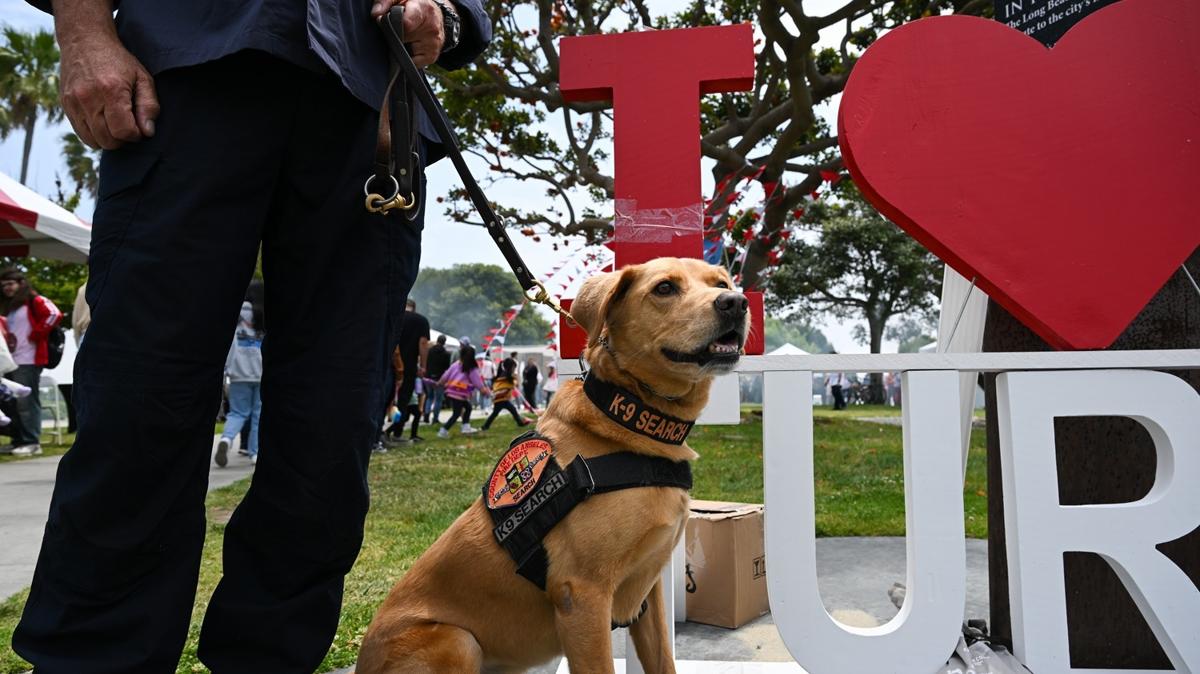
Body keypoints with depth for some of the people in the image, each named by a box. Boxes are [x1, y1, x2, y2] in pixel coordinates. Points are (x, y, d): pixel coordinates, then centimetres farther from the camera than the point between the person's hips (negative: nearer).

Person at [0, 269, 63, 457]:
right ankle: (18, 441, 15)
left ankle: (32, 442, -8)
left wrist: (35, 336, -13)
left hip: (28, 361, -9)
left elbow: (54, 315, -18)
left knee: (27, 401, -10)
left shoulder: (34, 301, -4)